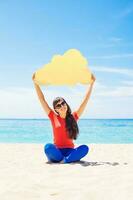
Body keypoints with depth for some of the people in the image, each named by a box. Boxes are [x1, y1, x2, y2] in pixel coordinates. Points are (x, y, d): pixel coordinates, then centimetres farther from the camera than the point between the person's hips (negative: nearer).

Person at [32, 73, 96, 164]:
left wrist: (92, 83, 1)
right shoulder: (53, 117, 5)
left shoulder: (73, 117, 6)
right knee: (48, 147, -35)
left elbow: (86, 100, 4)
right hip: (57, 152, -1)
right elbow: (42, 99, 1)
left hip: (69, 151, 1)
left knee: (85, 148, -29)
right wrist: (36, 83, -4)